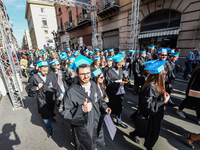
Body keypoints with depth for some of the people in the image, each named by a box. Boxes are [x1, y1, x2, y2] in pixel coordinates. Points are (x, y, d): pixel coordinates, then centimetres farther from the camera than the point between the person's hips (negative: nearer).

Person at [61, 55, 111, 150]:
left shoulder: (94, 85, -9)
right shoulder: (71, 92, -26)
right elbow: (66, 114, -21)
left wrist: (104, 107, -11)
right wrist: (82, 109, -36)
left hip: (97, 124, 5)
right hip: (82, 129, -4)